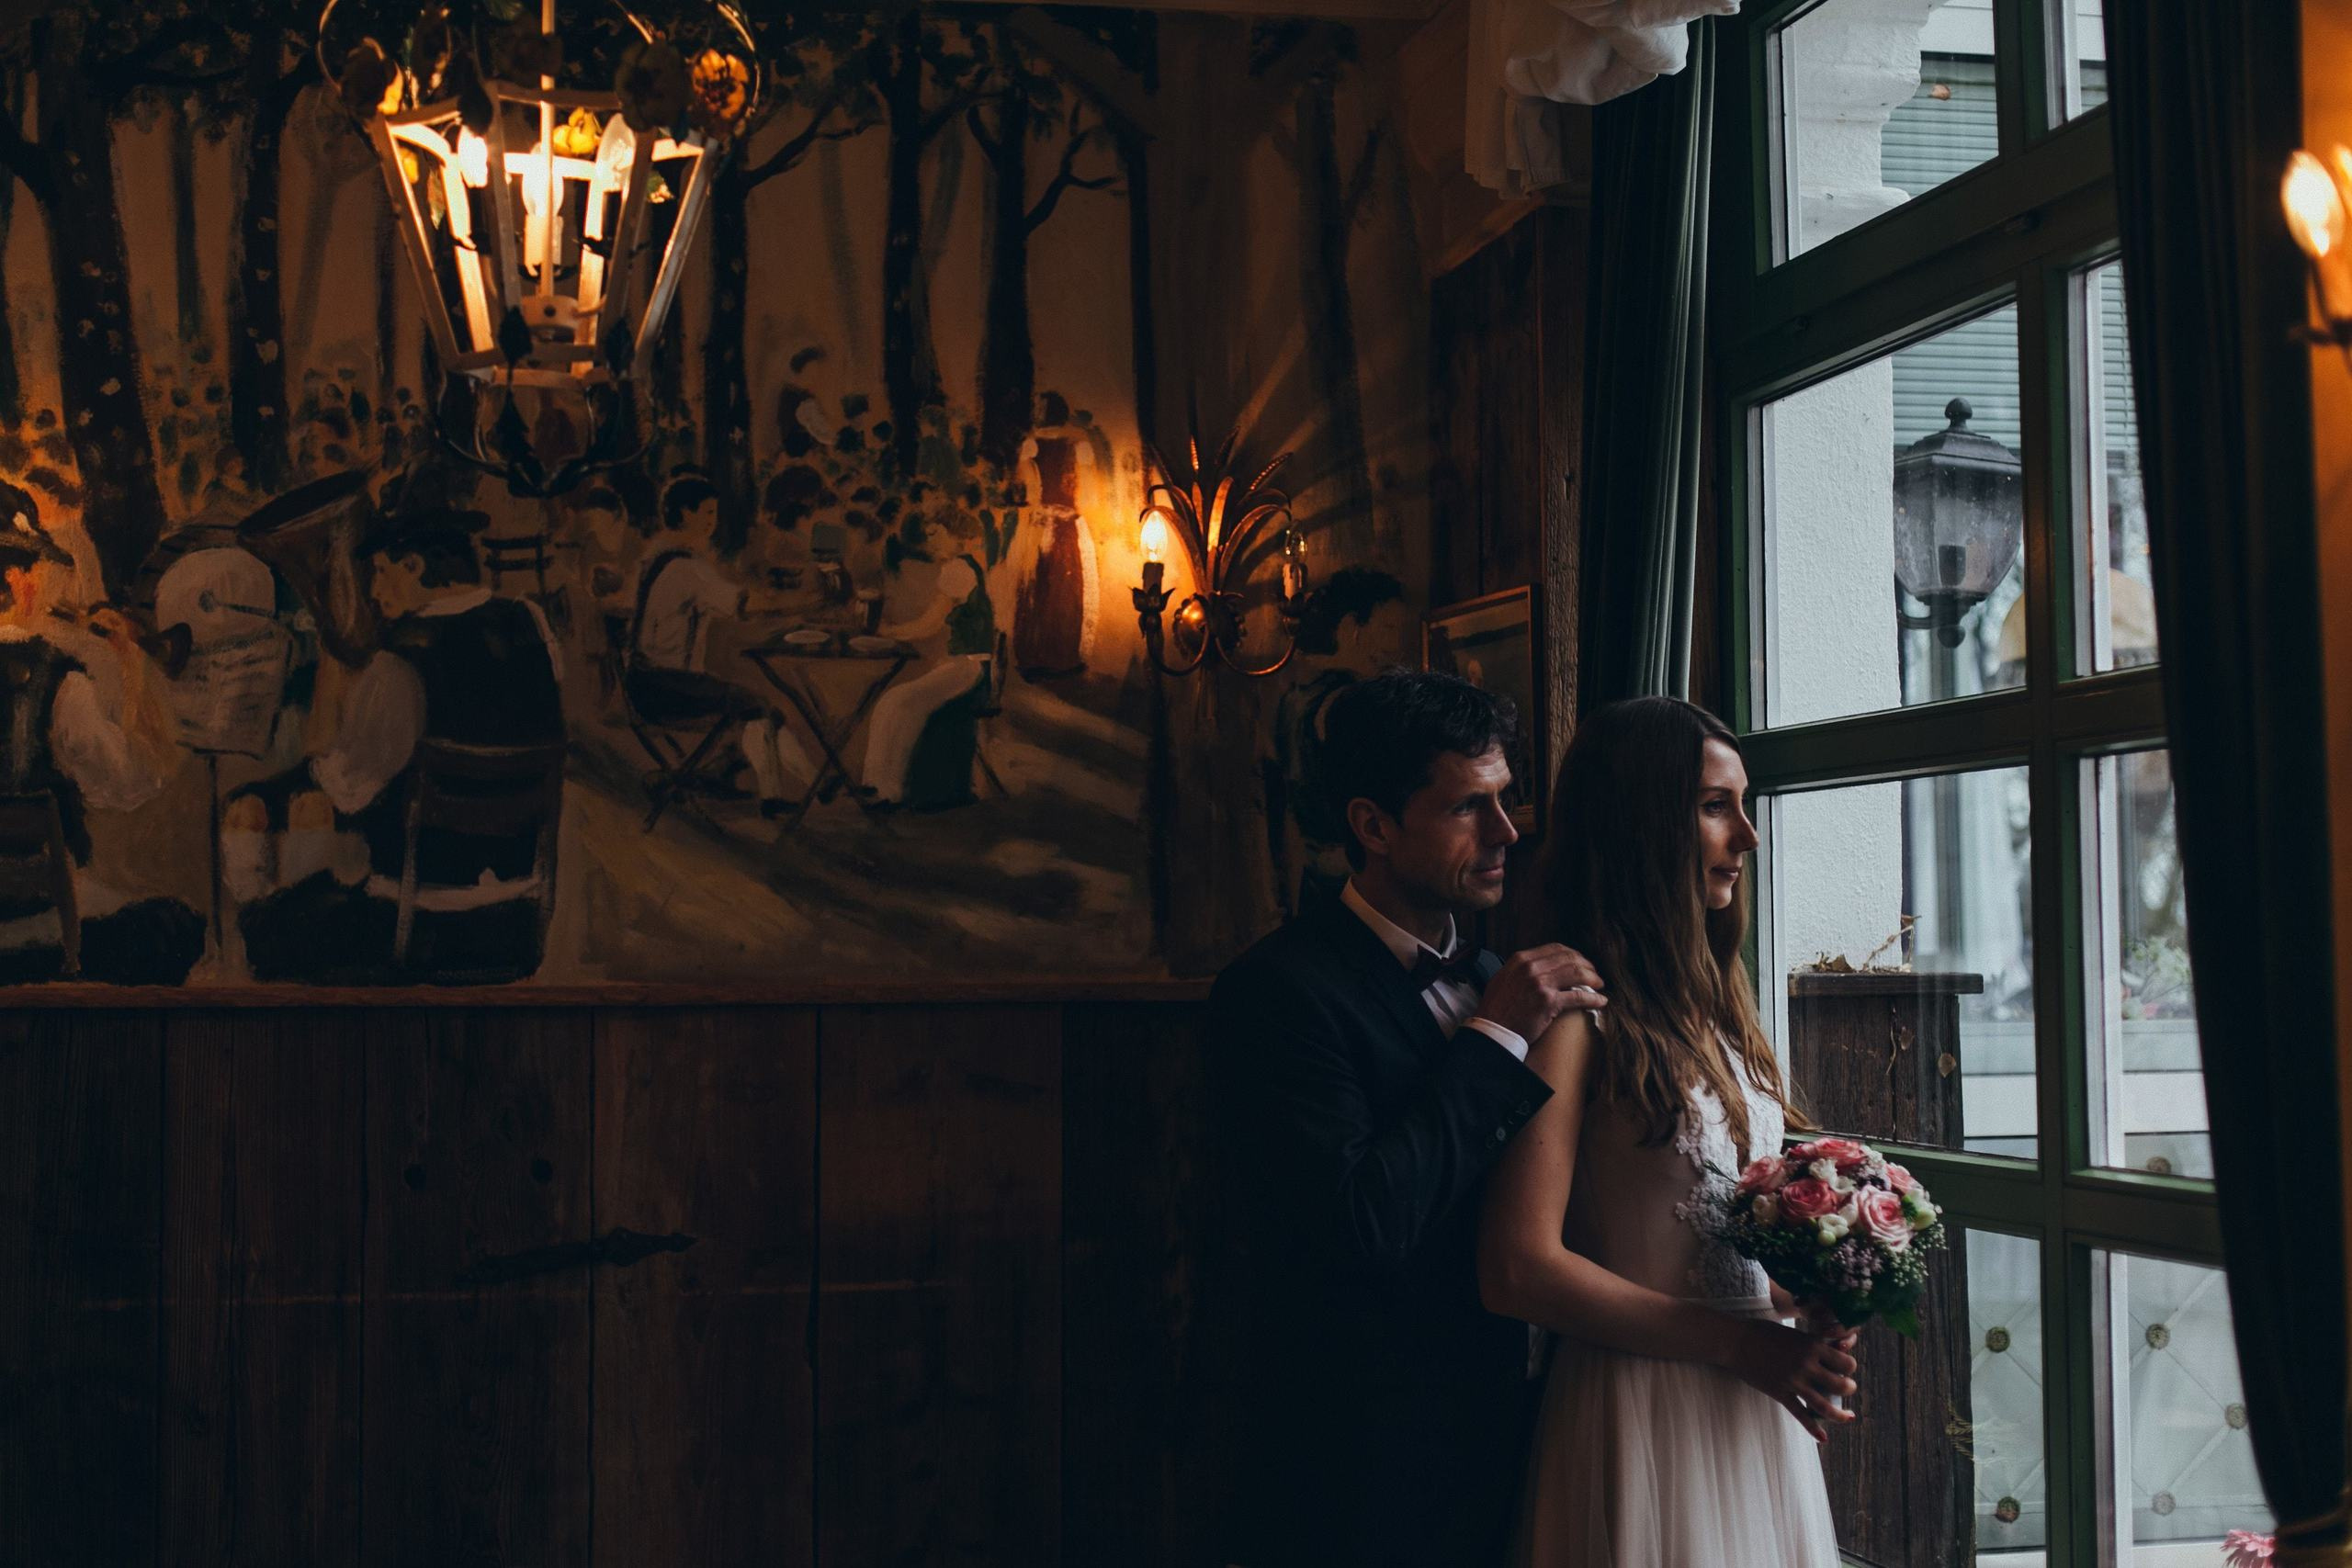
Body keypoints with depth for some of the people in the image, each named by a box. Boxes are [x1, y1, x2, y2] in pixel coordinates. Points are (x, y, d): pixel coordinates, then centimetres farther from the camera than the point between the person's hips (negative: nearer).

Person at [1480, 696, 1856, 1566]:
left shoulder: (1710, 1003, 11)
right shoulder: (1575, 1012, -15)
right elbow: (1520, 1271, -20)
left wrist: (1805, 1325, 0)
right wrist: (1740, 1345, -16)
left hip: (1759, 1412, 8)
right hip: (1647, 1418, -8)